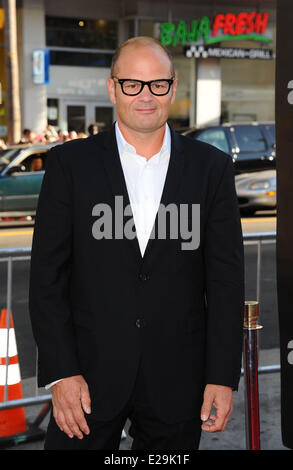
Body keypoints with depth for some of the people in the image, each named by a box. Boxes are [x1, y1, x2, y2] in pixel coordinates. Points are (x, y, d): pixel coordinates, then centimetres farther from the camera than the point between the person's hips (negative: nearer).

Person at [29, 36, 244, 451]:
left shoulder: (212, 167, 2)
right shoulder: (70, 163, 0)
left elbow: (226, 278, 1)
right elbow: (47, 274, -2)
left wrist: (223, 377, -4)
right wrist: (61, 372, -8)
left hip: (177, 383, 1)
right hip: (91, 375, 0)